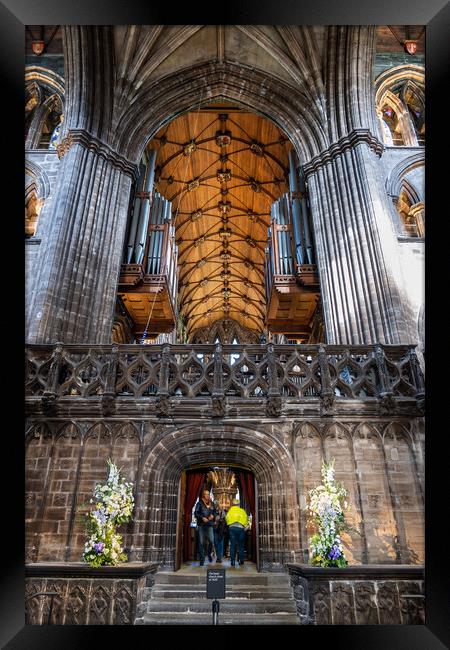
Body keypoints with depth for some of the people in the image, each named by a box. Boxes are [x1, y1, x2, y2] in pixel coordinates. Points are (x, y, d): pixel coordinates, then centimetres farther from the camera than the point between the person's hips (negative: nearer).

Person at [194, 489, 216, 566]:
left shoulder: (212, 504, 12)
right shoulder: (199, 503, 1)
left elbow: (215, 512, 22)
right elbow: (196, 513, -3)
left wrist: (213, 515, 0)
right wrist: (202, 518, -16)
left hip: (210, 525, 2)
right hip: (201, 525, -2)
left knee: (211, 541, -8)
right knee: (201, 543, -1)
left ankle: (209, 554, 21)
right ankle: (202, 559, 12)